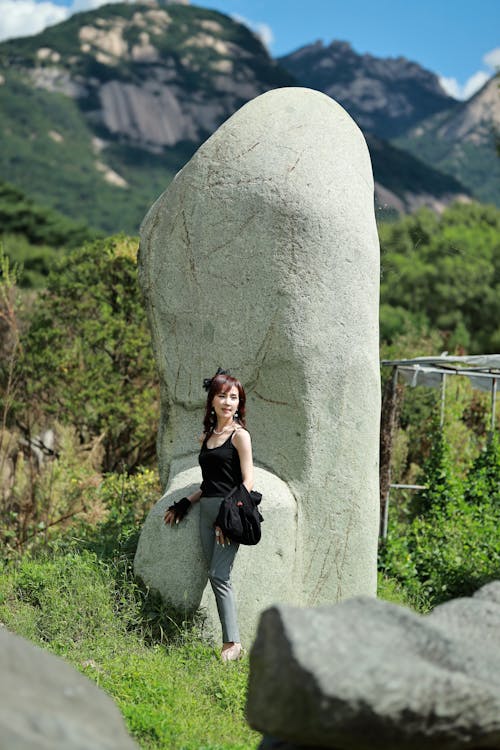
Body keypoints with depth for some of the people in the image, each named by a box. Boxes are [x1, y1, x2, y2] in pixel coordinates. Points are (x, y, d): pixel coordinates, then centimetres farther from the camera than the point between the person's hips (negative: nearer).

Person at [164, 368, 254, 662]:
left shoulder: (240, 435, -3)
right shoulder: (207, 436, 16)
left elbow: (248, 481, -9)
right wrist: (185, 504, 17)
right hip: (207, 510, 7)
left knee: (219, 575, -13)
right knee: (216, 576, 2)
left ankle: (233, 643, -9)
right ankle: (230, 640, 4)